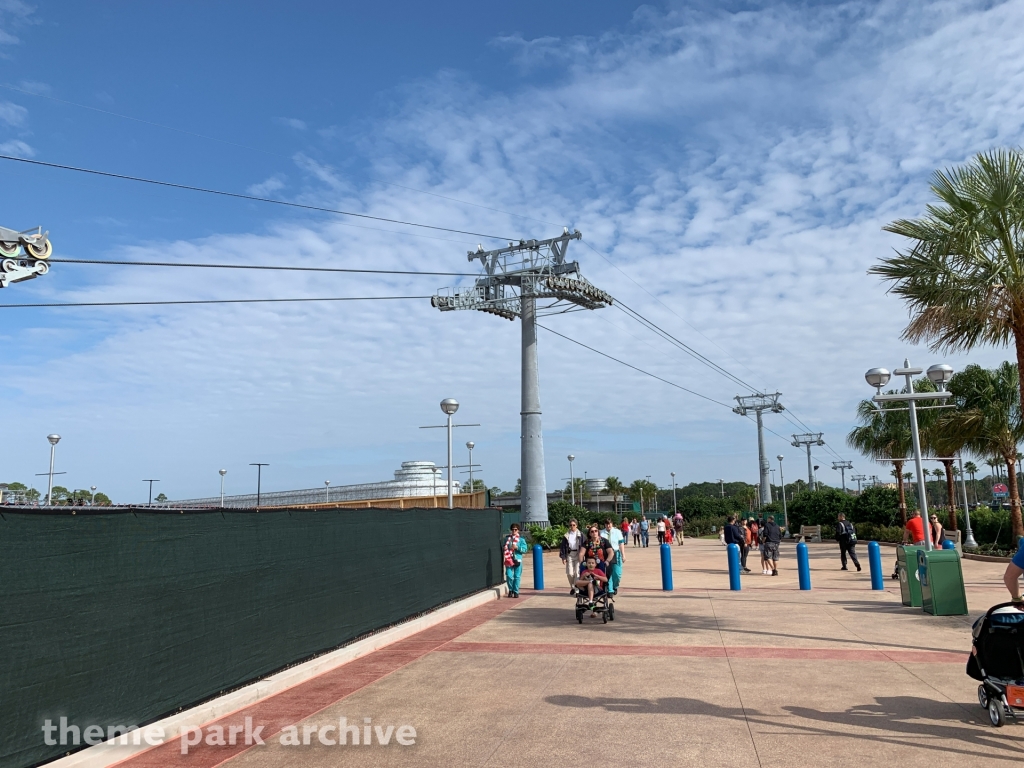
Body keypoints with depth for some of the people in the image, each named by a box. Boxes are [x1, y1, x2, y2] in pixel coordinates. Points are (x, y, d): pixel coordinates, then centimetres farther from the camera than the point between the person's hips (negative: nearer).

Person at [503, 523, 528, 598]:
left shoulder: (521, 539, 2)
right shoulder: (507, 538, 10)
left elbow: (525, 550, -2)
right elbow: (504, 547, 21)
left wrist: (517, 548, -16)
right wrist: (504, 548, -2)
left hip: (517, 560, -1)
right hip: (509, 560, 1)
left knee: (517, 577, 2)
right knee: (509, 576, -5)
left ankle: (516, 591, 16)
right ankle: (511, 590, 17)